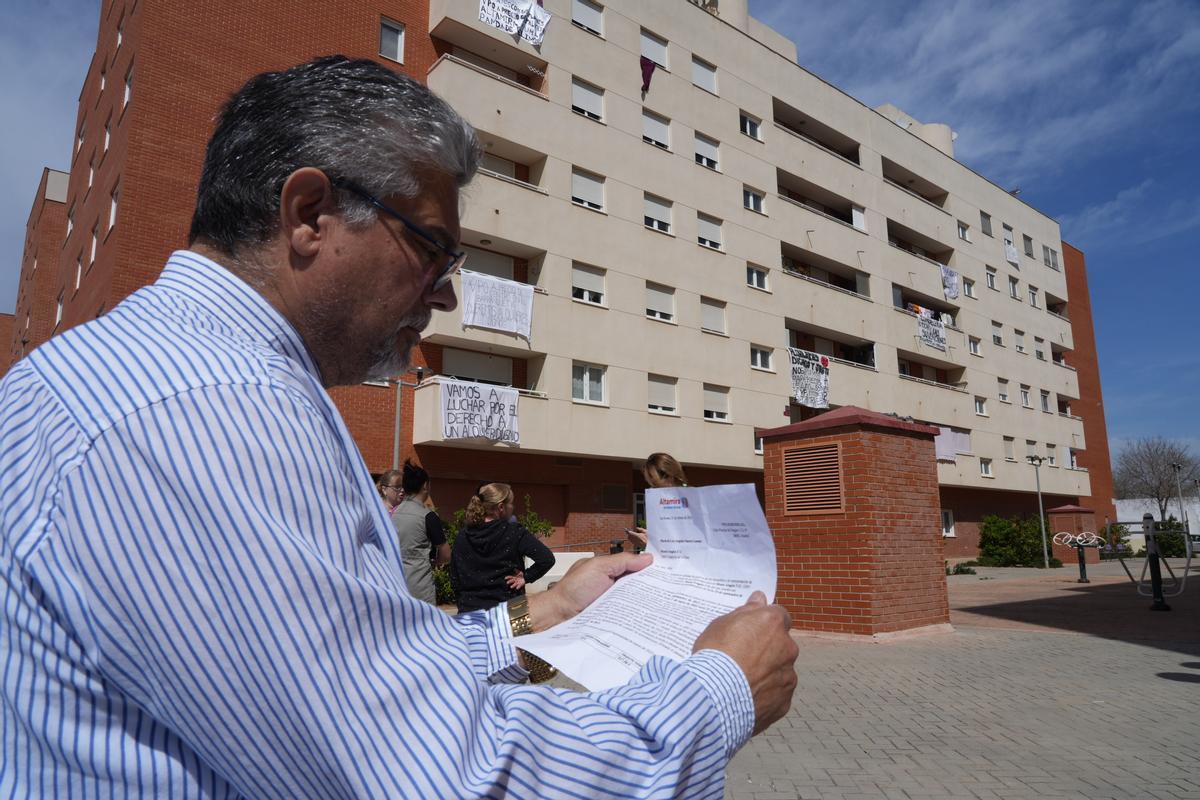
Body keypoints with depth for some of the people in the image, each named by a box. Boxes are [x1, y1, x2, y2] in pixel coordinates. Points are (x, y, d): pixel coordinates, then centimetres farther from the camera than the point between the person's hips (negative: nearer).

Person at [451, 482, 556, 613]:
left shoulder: (462, 536, 2)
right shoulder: (514, 533, -10)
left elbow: (454, 579, 7)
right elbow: (547, 558, -19)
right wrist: (526, 577, -7)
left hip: (469, 610, 4)